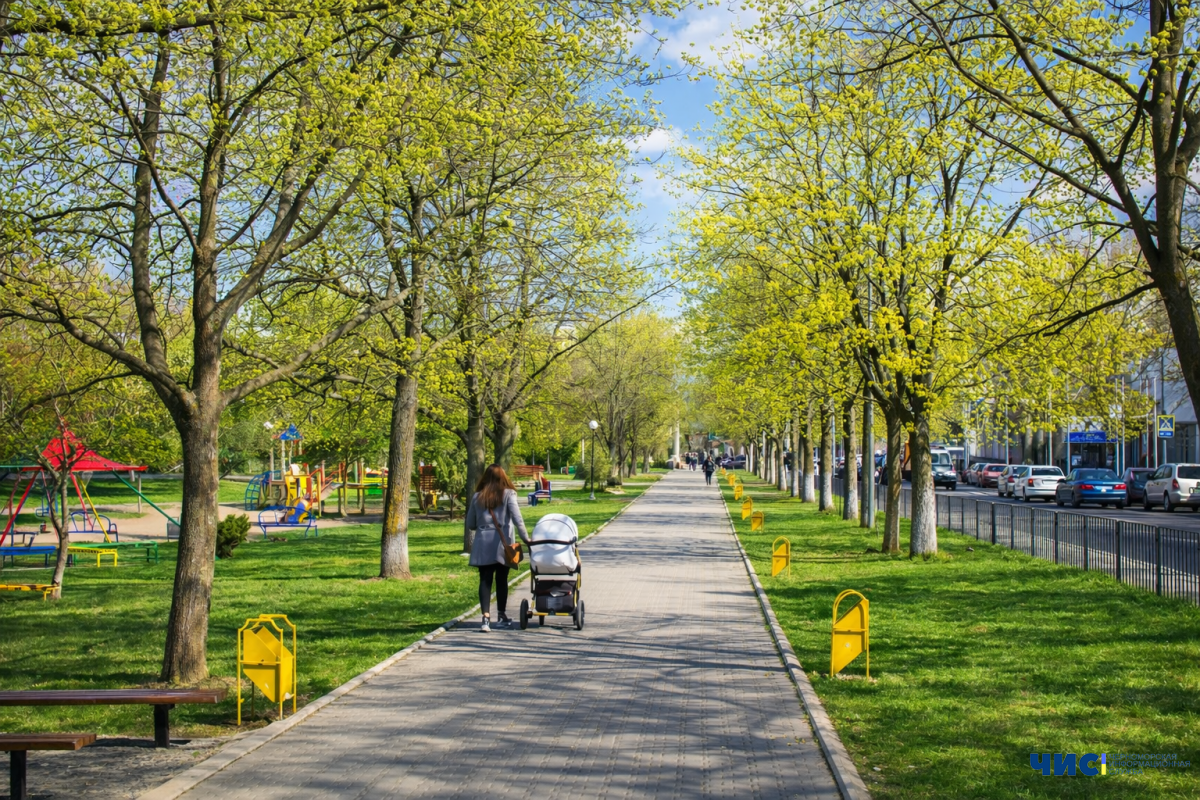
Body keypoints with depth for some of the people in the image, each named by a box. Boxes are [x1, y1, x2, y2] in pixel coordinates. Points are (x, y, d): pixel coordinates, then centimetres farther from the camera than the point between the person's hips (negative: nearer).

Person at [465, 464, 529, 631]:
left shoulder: (477, 497, 5)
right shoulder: (508, 494, -2)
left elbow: (470, 524, 11)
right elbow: (517, 518, -12)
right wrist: (525, 538, -10)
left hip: (483, 544, 1)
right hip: (502, 544, -1)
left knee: (485, 580, 1)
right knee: (501, 580, 11)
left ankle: (486, 617, -12)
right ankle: (501, 616, 22)